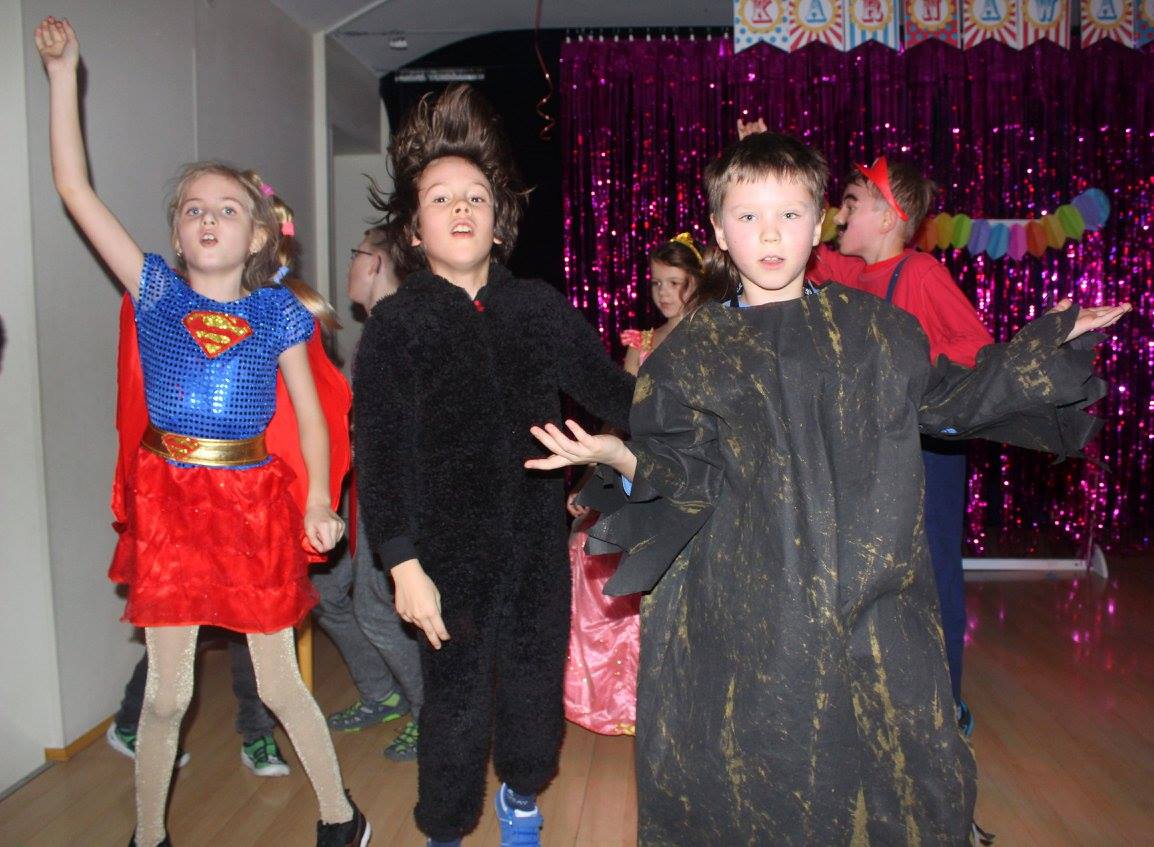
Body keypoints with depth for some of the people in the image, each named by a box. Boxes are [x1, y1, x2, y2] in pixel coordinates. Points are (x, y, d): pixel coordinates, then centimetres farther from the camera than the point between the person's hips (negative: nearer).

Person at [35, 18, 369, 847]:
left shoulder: (276, 310, 1)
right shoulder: (156, 291, 2)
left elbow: (310, 408, 2)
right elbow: (75, 188, 0)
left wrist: (318, 497, -8)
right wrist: (63, 73, -3)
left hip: (253, 497, -1)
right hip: (169, 498, 1)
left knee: (280, 682, 9)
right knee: (167, 690, 11)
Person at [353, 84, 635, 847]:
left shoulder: (541, 307, 2)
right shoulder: (397, 324, -5)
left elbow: (613, 395, 3)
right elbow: (380, 455, -8)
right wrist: (404, 564, -12)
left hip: (537, 540, 3)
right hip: (449, 550, -2)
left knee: (535, 690, 14)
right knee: (458, 705, 7)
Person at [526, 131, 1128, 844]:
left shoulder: (874, 327, 6)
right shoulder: (695, 351, 2)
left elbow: (946, 402, 15)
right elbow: (691, 475, -2)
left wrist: (1048, 344, 12)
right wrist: (624, 459, -21)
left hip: (872, 600, 2)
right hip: (748, 610, -1)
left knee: (902, 782, 8)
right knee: (756, 774, 7)